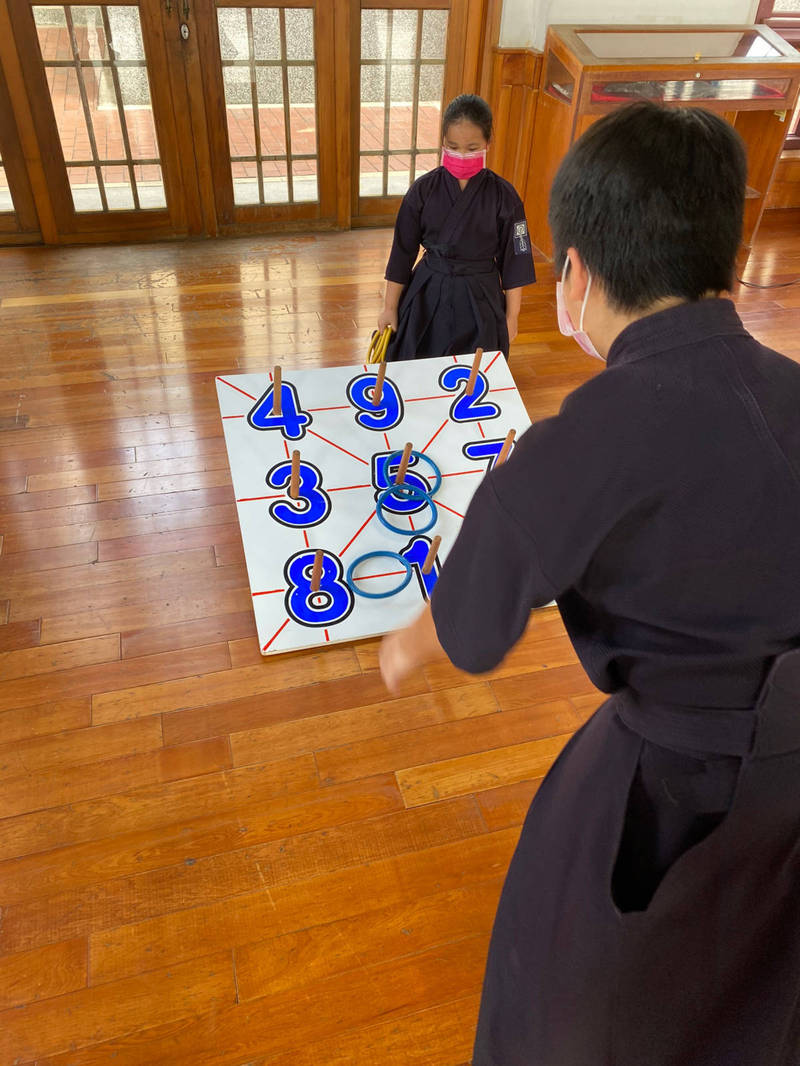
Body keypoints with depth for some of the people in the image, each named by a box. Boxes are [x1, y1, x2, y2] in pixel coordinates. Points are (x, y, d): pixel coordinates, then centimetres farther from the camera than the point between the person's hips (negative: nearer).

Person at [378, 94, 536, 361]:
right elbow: (402, 251, 1)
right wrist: (390, 307, 3)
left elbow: (514, 260, -1)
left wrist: (511, 316, 2)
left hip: (480, 301, -1)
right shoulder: (424, 189, -5)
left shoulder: (503, 196, -8)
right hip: (426, 297, 1)